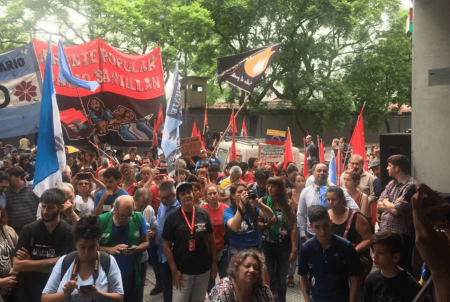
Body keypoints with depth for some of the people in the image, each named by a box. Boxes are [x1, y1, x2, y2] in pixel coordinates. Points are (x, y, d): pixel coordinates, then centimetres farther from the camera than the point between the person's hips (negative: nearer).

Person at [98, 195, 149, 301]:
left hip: (131, 275, 1)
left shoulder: (138, 219, -8)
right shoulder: (102, 220, -12)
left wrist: (136, 249, -20)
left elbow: (145, 242, 1)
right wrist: (110, 249, -25)